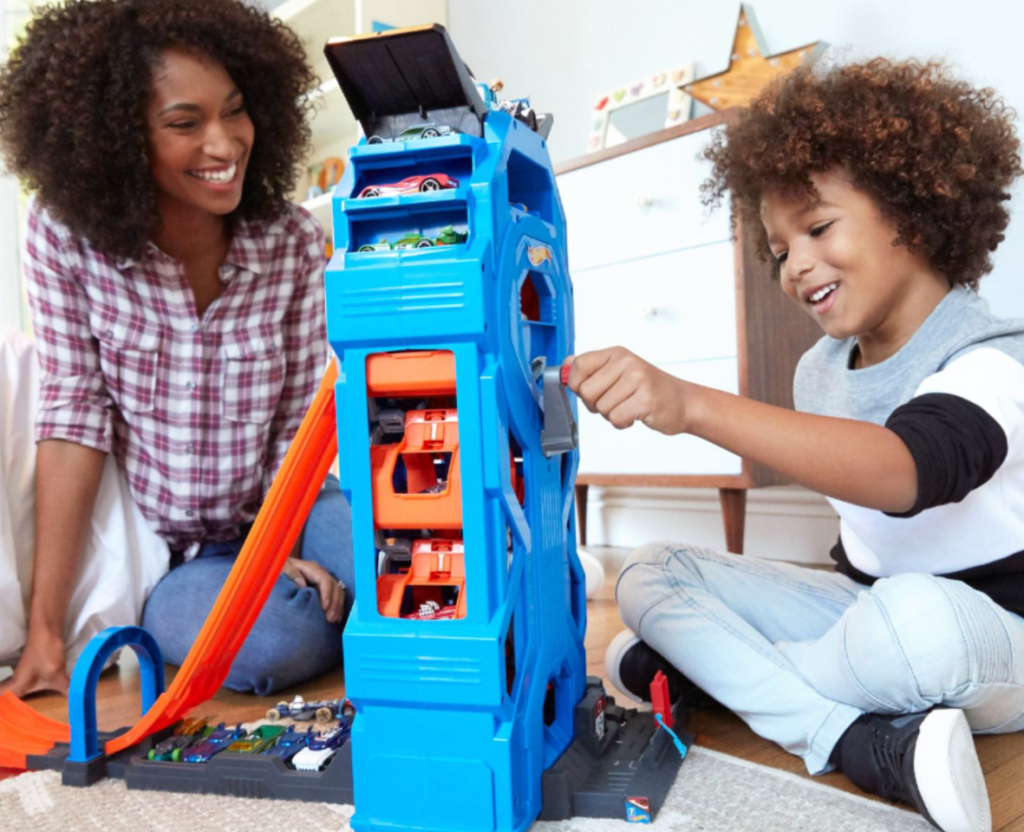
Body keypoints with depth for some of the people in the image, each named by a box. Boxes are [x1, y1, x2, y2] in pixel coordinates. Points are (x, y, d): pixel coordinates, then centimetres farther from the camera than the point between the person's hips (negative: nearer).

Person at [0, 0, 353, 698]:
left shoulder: (293, 241, -7)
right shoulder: (64, 234, -11)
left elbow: (298, 421, -5)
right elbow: (74, 415, -13)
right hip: (161, 551, 0)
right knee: (266, 645, -29)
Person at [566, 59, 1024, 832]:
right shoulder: (821, 370, 1)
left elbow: (904, 471, -43)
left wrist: (691, 405, -55)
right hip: (867, 613, 7)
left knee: (919, 618, -43)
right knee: (650, 573, -9)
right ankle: (867, 741, -22)